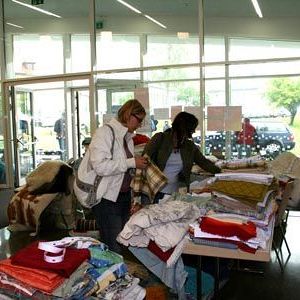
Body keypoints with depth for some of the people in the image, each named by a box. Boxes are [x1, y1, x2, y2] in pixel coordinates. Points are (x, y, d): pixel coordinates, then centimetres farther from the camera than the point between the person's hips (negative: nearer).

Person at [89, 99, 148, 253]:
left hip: (124, 196, 9)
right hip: (107, 199, -8)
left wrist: (140, 163, 6)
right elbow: (99, 165, -25)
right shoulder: (105, 132, -13)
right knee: (114, 249, -4)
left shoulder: (127, 137, 14)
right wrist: (131, 163, -21)